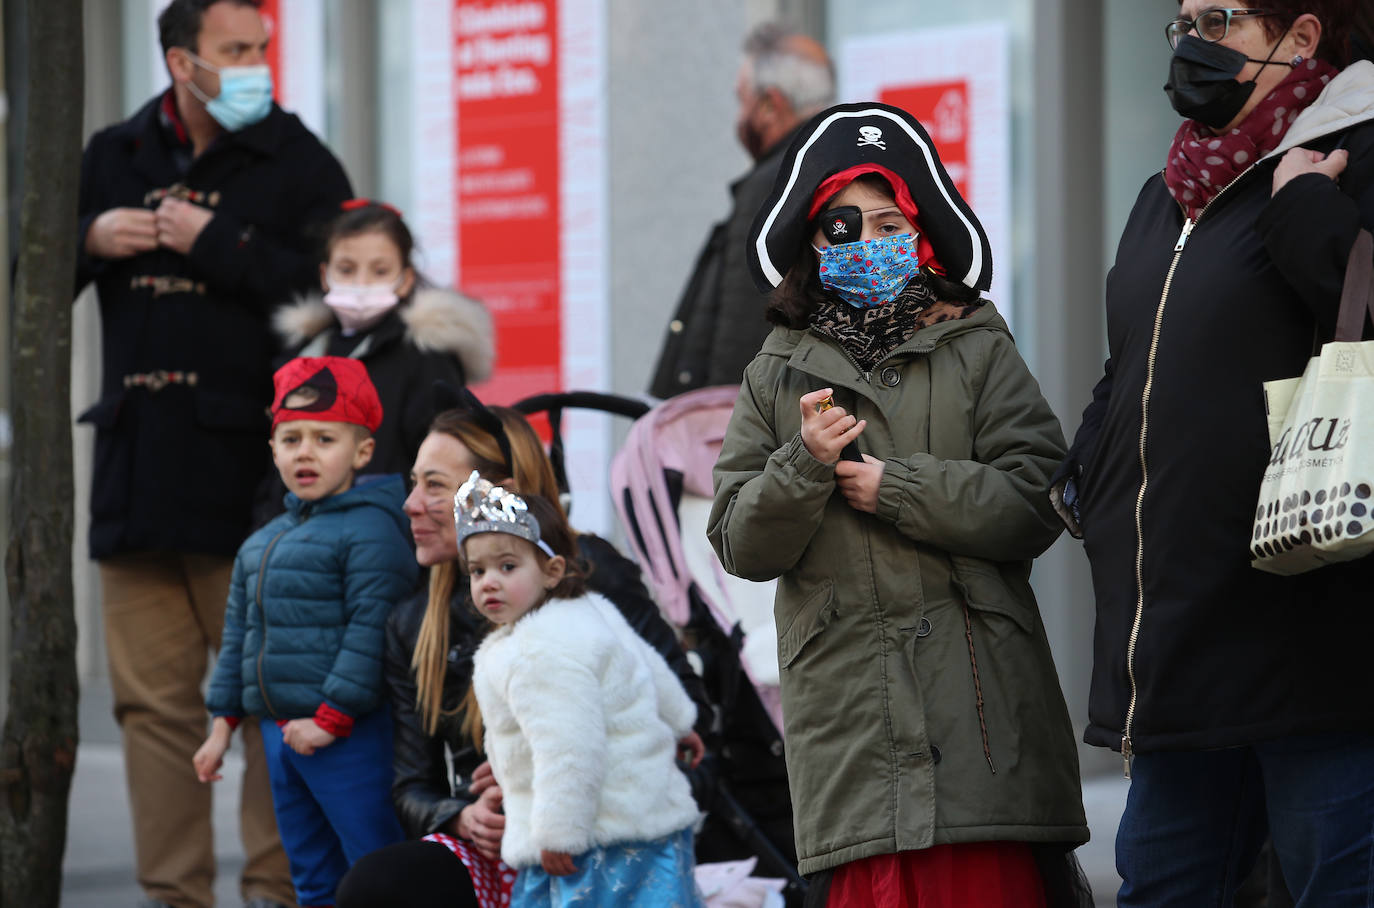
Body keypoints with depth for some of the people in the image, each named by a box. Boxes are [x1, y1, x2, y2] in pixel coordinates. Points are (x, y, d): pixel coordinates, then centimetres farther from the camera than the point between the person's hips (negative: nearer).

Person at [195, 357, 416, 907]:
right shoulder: (261, 544, 18)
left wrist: (331, 718, -20)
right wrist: (222, 724, 20)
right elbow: (239, 636, 24)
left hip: (348, 735, -9)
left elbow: (370, 633, -17)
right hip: (280, 733, 9)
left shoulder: (370, 531, -10)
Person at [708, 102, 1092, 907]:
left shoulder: (978, 352, 9)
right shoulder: (777, 378, 15)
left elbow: (1036, 502, -3)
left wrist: (895, 488, -7)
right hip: (846, 712, 1)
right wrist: (804, 466, -10)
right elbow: (740, 546, 8)